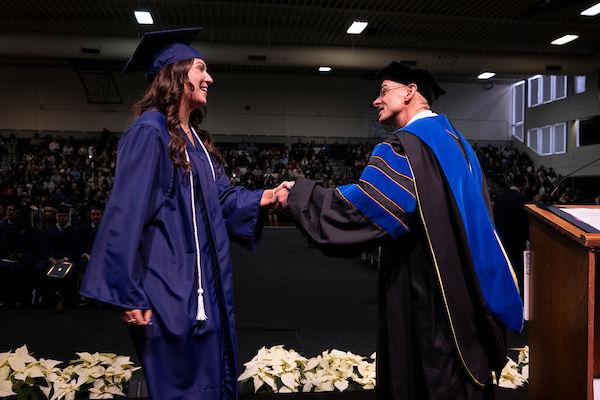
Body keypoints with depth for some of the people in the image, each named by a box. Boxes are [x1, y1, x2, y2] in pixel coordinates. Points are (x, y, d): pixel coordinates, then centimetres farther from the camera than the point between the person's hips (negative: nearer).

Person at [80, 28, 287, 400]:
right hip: (170, 286, -9)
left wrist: (270, 195, 0)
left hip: (205, 283, 9)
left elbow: (223, 197, 14)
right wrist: (130, 294, -20)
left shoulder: (194, 138, 13)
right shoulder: (150, 131, -15)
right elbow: (127, 215, -19)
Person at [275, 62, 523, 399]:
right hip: (465, 285, 9)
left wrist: (299, 195, -13)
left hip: (426, 288, -9)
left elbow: (359, 206, -24)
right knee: (461, 373, 20)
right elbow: (477, 215, 19)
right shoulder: (456, 139, 12)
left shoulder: (406, 145, -16)